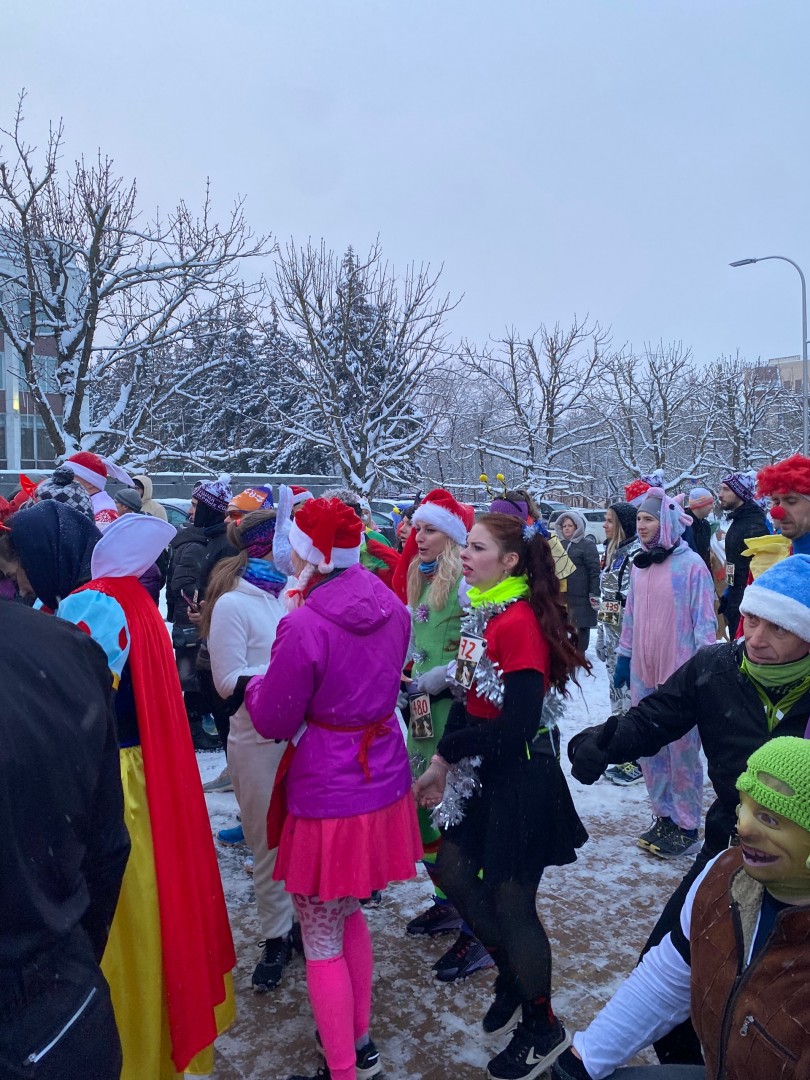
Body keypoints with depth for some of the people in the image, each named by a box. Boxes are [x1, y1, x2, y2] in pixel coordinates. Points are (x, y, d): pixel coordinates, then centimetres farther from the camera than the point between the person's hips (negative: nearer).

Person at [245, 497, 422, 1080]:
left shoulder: (305, 625, -23)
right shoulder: (391, 606, -2)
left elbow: (273, 720, -13)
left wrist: (259, 685, 7)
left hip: (326, 793, -8)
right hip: (384, 778, 8)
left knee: (322, 941, 11)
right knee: (349, 913, 26)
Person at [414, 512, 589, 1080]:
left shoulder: (520, 622, -24)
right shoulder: (484, 614, 4)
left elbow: (516, 725, -26)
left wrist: (449, 749, -12)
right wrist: (442, 766, 4)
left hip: (521, 779, -9)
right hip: (482, 771, 9)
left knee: (510, 901, 6)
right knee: (453, 871, 19)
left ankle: (542, 1027, 32)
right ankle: (512, 972, 43)